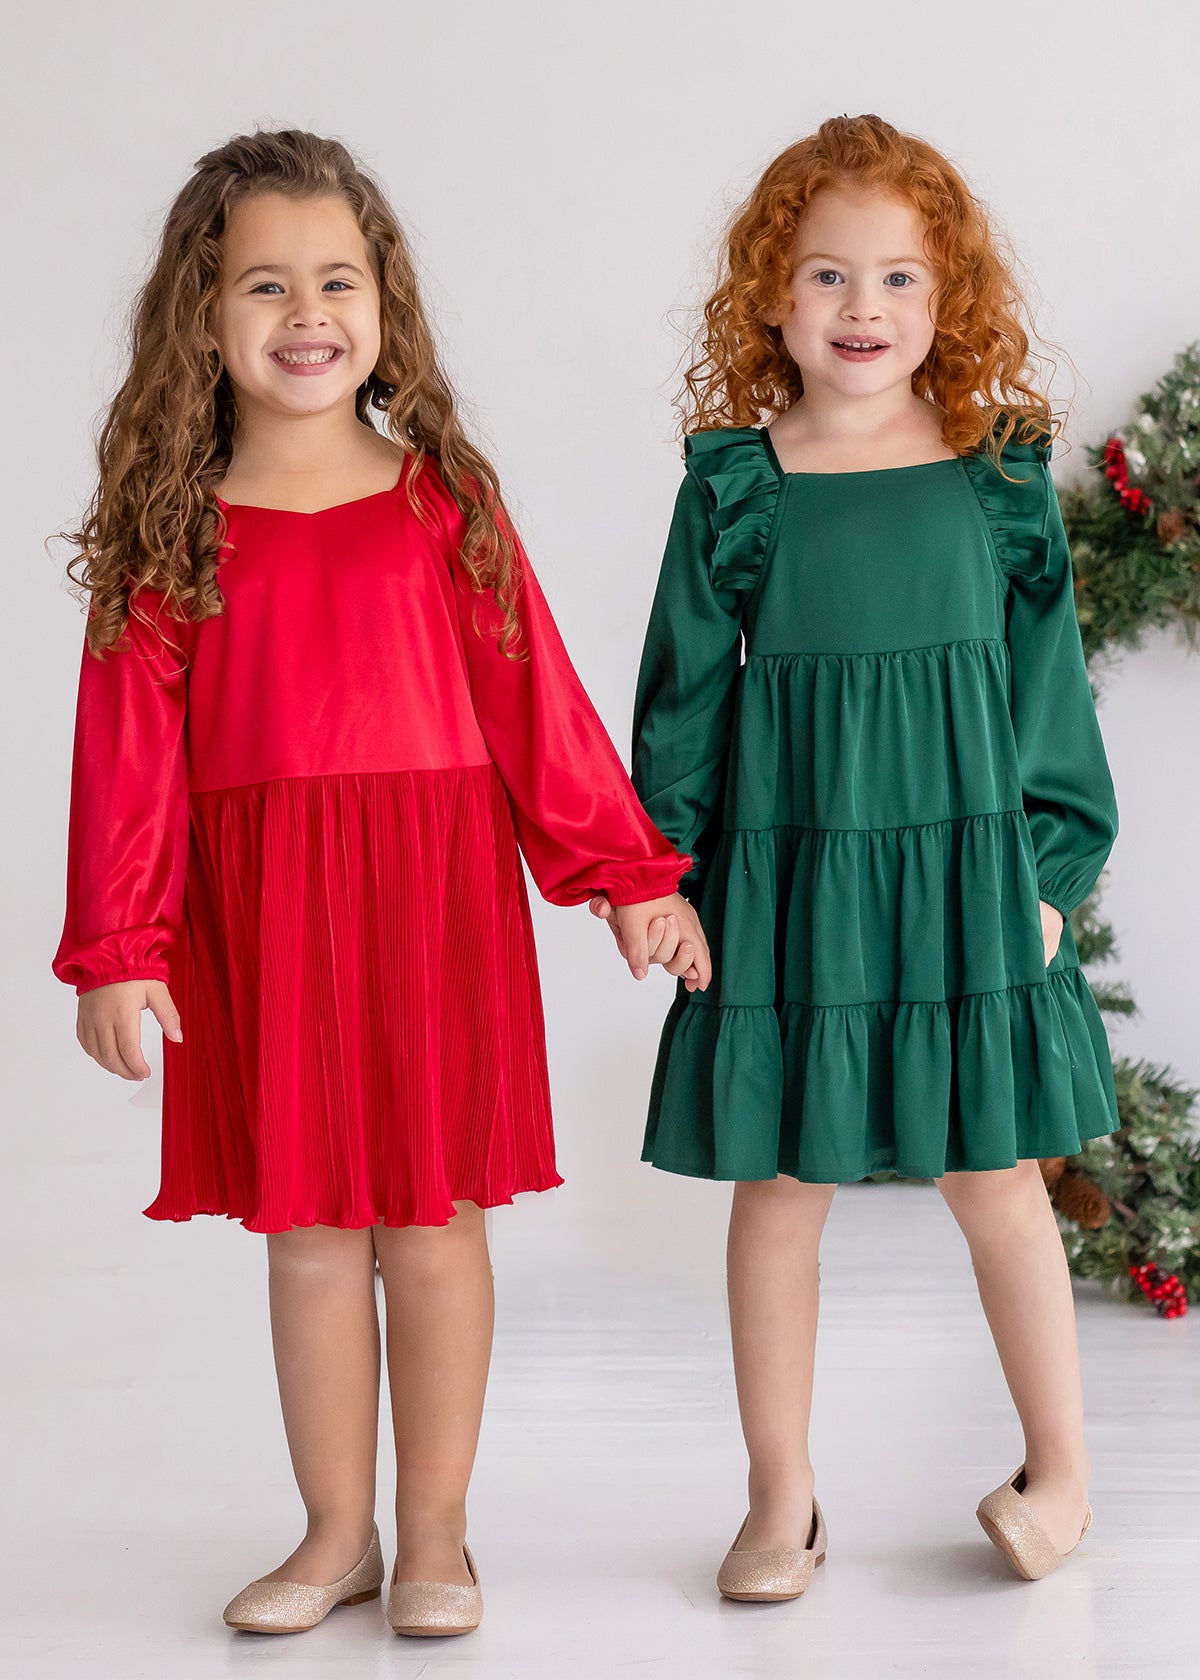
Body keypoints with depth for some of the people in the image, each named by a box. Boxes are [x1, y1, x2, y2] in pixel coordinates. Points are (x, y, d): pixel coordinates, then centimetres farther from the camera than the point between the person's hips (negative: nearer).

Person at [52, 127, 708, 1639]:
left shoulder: (442, 499, 2)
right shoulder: (171, 528, 2)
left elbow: (532, 694, 3)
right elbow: (131, 748, 0)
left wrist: (628, 876, 3)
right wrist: (119, 951, -5)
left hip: (437, 892, 0)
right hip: (260, 912, 1)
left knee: (432, 1221, 6)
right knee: (306, 1232, 10)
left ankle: (435, 1537, 22)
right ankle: (336, 1533, 26)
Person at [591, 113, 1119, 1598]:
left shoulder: (1002, 473, 2)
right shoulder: (736, 483, 0)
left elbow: (1045, 679, 6)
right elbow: (685, 692, 4)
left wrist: (1050, 869, 3)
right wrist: (665, 878, 1)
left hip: (964, 869, 0)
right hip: (786, 876, 0)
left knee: (993, 1181, 8)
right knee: (778, 1189, 7)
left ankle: (1059, 1472, 27)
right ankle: (781, 1500, 22)